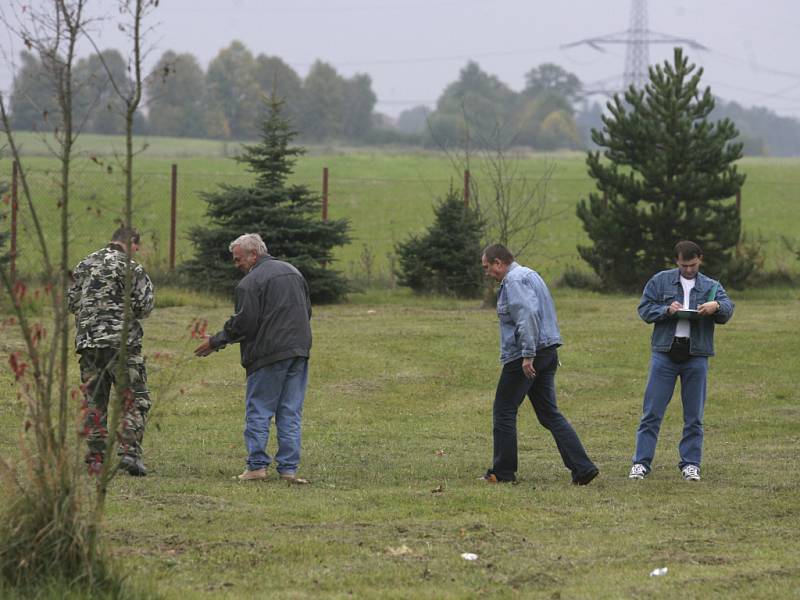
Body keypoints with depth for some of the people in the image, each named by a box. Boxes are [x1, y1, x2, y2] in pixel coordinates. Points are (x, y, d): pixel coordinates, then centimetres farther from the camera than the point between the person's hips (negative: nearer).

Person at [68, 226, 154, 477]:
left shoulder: (84, 266, 11)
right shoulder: (131, 268, -5)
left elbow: (71, 303, 14)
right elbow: (144, 306, -7)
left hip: (87, 341, 5)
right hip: (121, 341, -5)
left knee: (94, 402, 9)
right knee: (135, 400, 1)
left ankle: (96, 459, 7)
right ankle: (129, 451, -13)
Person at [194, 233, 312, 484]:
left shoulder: (250, 283, -10)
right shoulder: (292, 272, 16)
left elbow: (243, 324, -13)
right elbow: (307, 311, 22)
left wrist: (215, 342, -2)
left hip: (269, 354, -7)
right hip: (299, 350, 7)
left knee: (258, 411, 1)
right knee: (290, 413, 7)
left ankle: (257, 465, -1)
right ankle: (289, 468, 3)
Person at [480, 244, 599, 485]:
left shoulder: (514, 281, -12)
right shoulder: (530, 275, 20)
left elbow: (528, 314, -25)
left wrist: (528, 355, -27)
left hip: (523, 357, -10)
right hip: (548, 352, 10)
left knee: (504, 411, 2)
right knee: (550, 413, 8)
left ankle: (503, 472, 7)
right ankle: (582, 467, -2)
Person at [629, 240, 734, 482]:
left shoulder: (711, 286, 10)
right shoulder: (660, 281, 7)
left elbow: (727, 310, -3)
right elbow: (644, 309, 4)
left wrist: (716, 306, -26)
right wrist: (667, 310, -13)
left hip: (696, 356, 1)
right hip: (664, 353, -1)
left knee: (694, 416, 5)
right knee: (652, 412, -3)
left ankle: (690, 464, 12)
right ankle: (641, 462, 1)